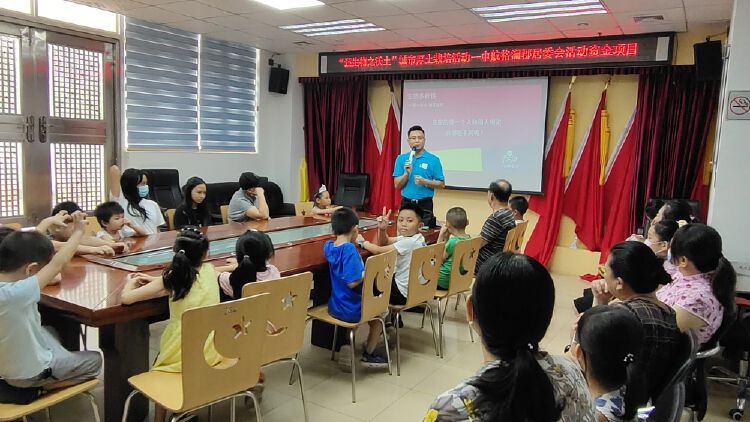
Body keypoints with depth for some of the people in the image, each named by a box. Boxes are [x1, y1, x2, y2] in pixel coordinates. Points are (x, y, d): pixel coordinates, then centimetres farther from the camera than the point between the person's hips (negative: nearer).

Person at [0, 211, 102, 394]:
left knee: (49, 332, 36)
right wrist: (78, 231, -21)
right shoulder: (16, 294, -37)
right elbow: (57, 264, -31)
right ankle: (43, 386, 1)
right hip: (28, 375, -8)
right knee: (95, 360, 10)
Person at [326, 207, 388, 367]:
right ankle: (368, 354, 27)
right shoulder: (349, 248, -24)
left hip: (334, 307, 7)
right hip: (351, 310, -7)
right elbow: (352, 282, -28)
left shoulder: (328, 245, -2)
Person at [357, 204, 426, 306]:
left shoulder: (408, 242, -26)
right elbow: (384, 242, 9)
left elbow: (378, 250, -23)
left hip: (404, 294, -8)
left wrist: (362, 242, -6)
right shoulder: (409, 236, 0)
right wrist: (382, 229, -11)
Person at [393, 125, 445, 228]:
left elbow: (441, 184, 0)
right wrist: (407, 173, -16)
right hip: (406, 203, 2)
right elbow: (397, 185, 2)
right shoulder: (401, 159, 5)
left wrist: (424, 181, -16)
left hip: (425, 205, -2)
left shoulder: (433, 159, -2)